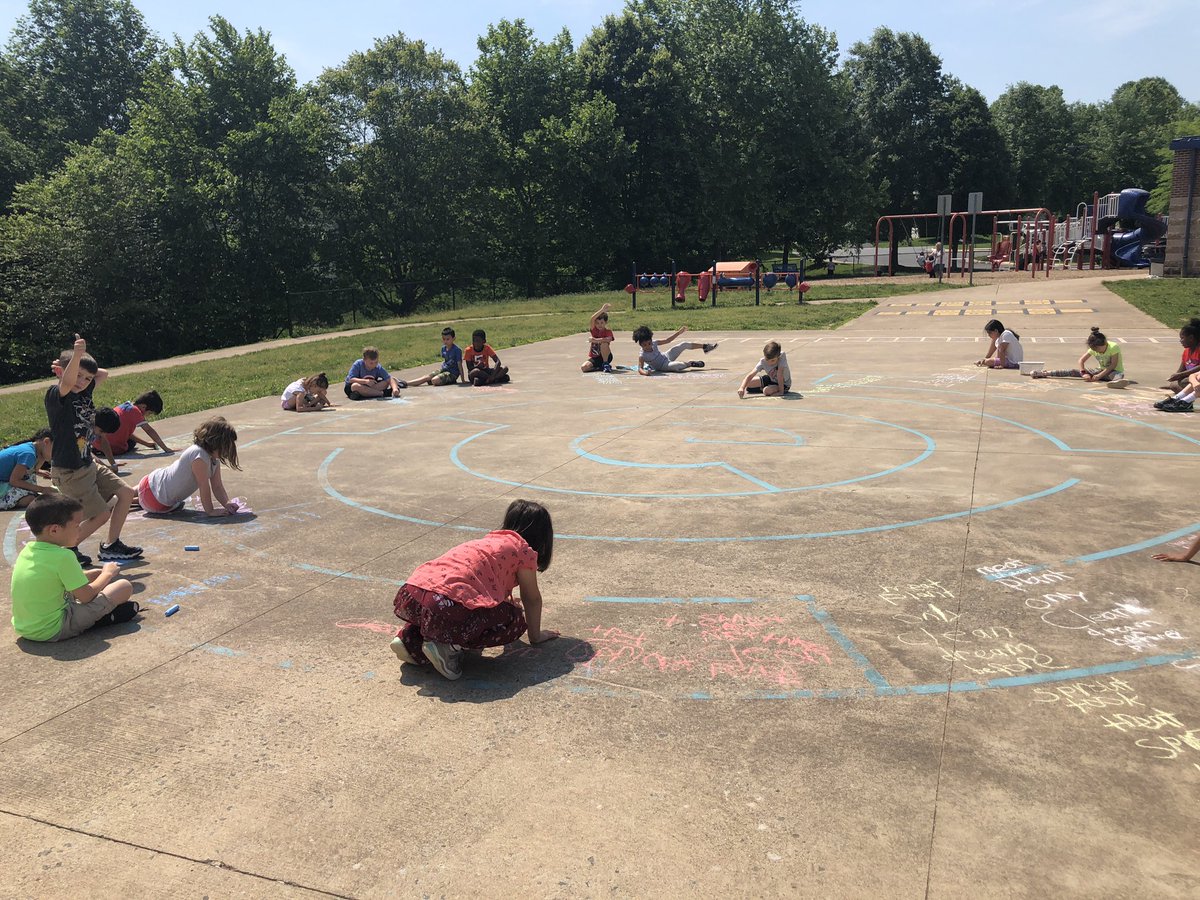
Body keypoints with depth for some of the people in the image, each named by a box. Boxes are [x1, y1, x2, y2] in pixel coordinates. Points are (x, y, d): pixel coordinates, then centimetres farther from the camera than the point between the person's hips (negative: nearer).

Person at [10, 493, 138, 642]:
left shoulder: (27, 550, 4)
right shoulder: (63, 557, -21)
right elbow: (86, 596, -15)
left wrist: (96, 573, 15)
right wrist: (108, 573, 2)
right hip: (55, 630, -9)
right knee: (125, 587, -9)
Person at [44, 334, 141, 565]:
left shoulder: (84, 392, 5)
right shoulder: (55, 395, -18)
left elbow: (103, 374, 18)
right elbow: (67, 382, -40)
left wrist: (76, 364, 7)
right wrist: (77, 355, -56)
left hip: (89, 465, 9)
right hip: (69, 472, -9)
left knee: (126, 494, 10)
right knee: (101, 514, -5)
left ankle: (111, 546, 21)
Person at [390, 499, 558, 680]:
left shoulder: (489, 541, 33)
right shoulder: (523, 549, 11)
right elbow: (532, 599, 17)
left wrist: (507, 601, 68)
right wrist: (536, 635, 32)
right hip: (448, 606, -8)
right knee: (516, 621, 11)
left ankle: (411, 638, 17)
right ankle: (450, 645, -5)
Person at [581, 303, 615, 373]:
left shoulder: (608, 332, -7)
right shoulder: (594, 330, -2)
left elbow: (609, 339, -32)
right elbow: (592, 319, -22)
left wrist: (595, 340, -37)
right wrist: (602, 310, -33)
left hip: (605, 357, -3)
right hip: (594, 358, 3)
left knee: (604, 343, -33)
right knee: (583, 368, -24)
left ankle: (606, 364, -15)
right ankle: (600, 367, 1)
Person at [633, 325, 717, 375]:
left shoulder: (653, 343, -12)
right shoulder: (642, 356, -28)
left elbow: (667, 340, -1)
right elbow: (640, 369, -35)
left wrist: (679, 332, -5)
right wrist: (645, 372, -60)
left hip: (666, 356, 7)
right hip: (664, 367, -7)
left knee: (685, 344, 3)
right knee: (677, 365, -37)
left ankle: (704, 347, 21)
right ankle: (690, 363, -5)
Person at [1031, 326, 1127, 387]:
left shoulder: (1114, 347, -20)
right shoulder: (1093, 349, -3)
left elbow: (1113, 365, -23)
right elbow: (1081, 360, 1)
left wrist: (1099, 375, -31)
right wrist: (1084, 373, -16)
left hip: (1114, 371, -6)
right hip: (1101, 371, 6)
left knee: (1118, 375, -46)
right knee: (1074, 372, -6)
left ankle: (1119, 380, -85)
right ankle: (1045, 373, -11)